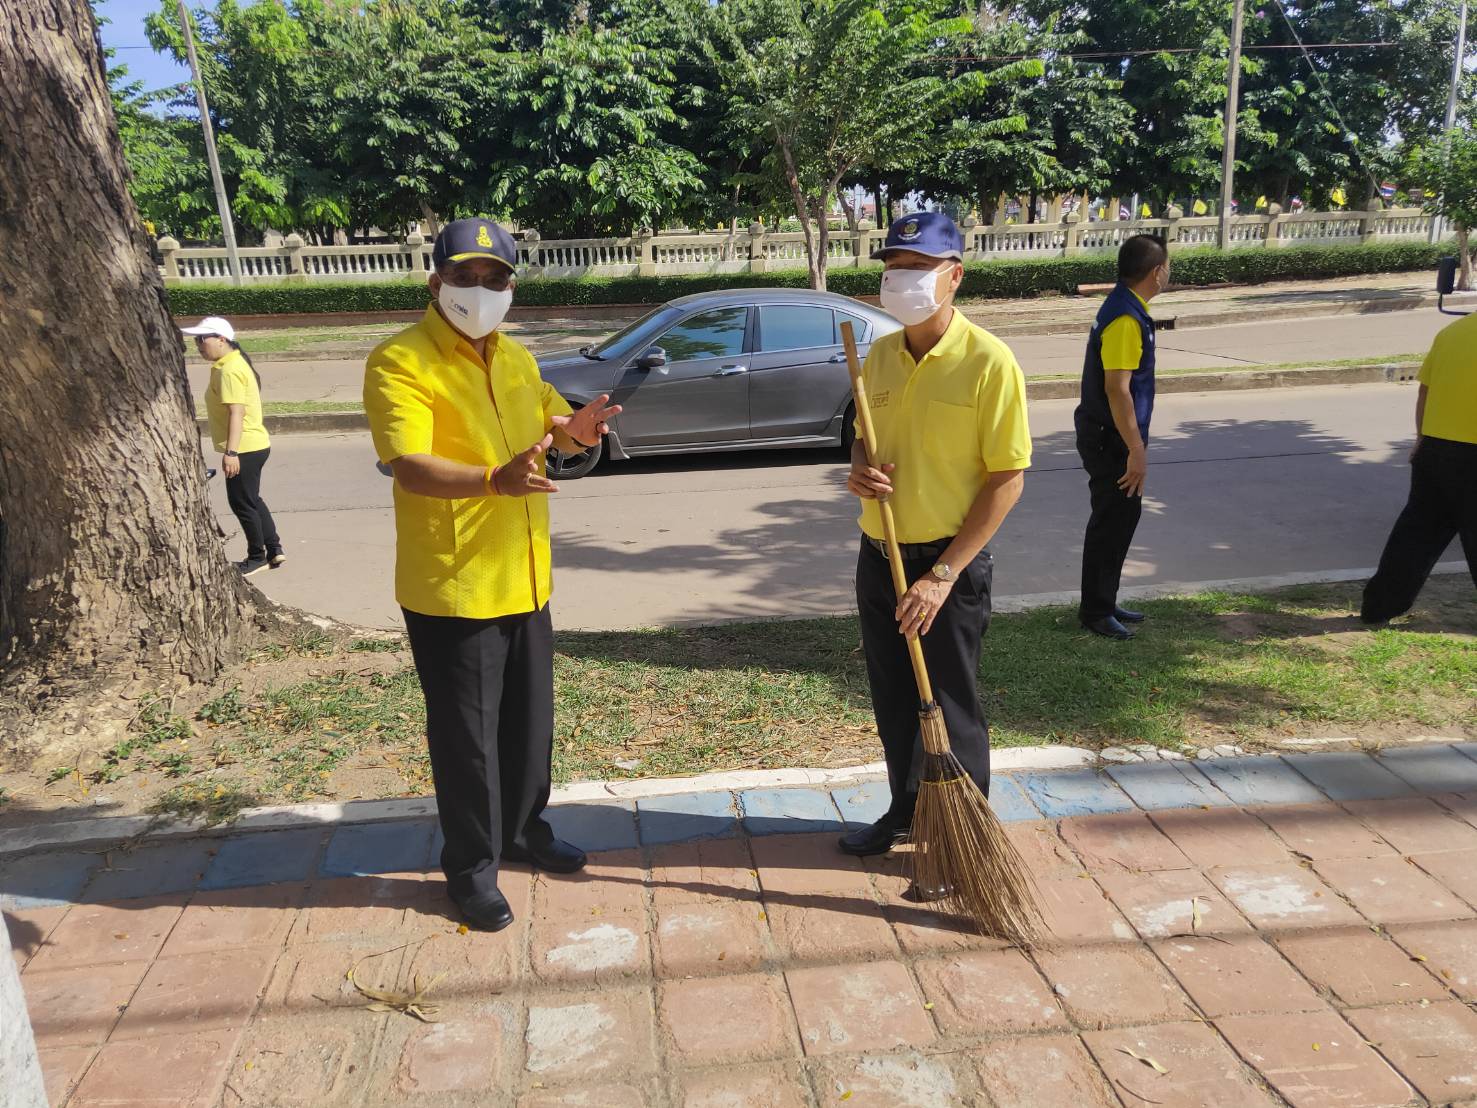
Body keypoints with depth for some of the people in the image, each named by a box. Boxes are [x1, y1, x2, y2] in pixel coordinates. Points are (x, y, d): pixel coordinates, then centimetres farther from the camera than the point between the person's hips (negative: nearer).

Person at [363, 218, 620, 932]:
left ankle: (524, 830, 40)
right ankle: (471, 866, 23)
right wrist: (495, 480, -43)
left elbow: (555, 425, 18)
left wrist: (575, 430, -8)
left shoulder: (515, 358, 10)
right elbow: (410, 467, -25)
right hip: (450, 586, -7)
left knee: (529, 719, 19)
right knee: (466, 733, 5)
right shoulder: (400, 362, -14)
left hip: (523, 579, 7)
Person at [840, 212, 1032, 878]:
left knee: (952, 711, 7)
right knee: (894, 703, 19)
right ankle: (906, 812, 40)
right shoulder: (879, 356, 5)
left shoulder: (988, 361, -15)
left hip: (949, 564, -6)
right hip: (878, 557, 6)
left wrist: (943, 575, -19)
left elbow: (1007, 481, -16)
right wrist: (859, 471, -8)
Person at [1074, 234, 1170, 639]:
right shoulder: (1125, 319, -21)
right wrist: (1136, 450, -22)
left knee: (1122, 515, 16)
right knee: (1113, 520, -2)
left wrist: (1135, 443, 24)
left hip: (1109, 434, 10)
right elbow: (1117, 389, -25)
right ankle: (1096, 610, 9)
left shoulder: (1126, 307, 12)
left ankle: (1103, 602, 26)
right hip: (1110, 439, -10)